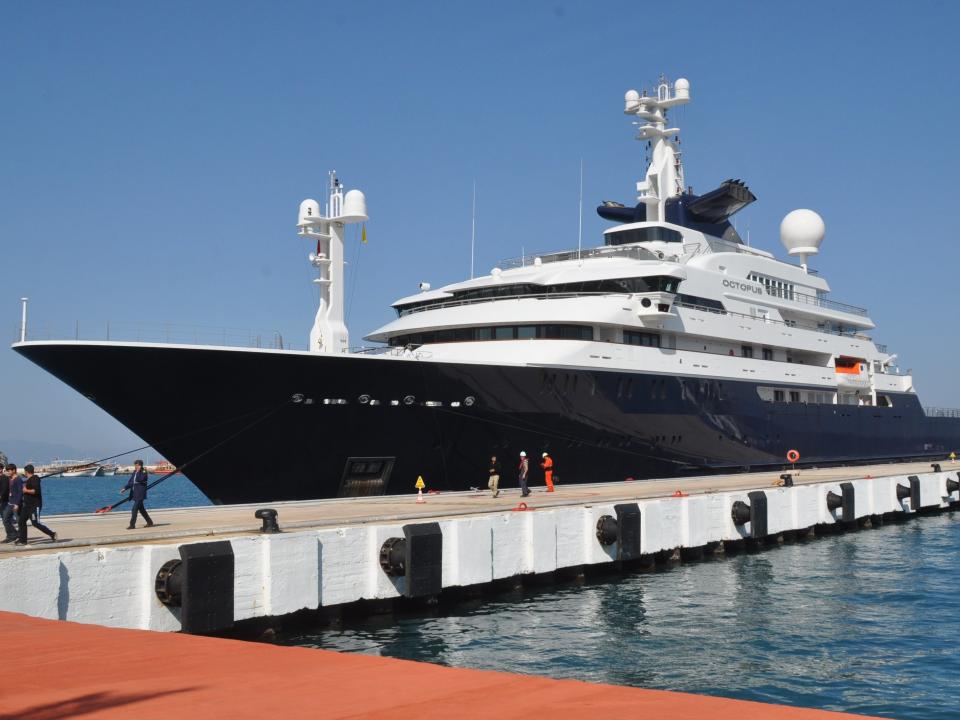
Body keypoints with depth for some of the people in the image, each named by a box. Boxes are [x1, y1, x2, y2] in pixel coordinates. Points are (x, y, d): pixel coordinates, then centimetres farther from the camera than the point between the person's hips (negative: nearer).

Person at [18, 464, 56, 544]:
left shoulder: (34, 479, -17)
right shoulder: (28, 479, 14)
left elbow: (36, 491, -28)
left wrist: (26, 490, -19)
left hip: (34, 505, -10)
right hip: (27, 505, 10)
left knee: (36, 523, -11)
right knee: (22, 521, 7)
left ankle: (52, 534, -2)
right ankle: (22, 540, 12)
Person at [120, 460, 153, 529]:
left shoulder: (144, 472, -10)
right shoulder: (135, 472, 12)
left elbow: (139, 480, -25)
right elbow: (130, 481, 15)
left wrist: (138, 471, -22)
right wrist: (125, 488, 4)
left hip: (140, 494, -8)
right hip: (135, 494, 8)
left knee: (134, 509, -12)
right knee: (141, 509, 15)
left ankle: (132, 525, -10)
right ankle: (150, 522, 24)